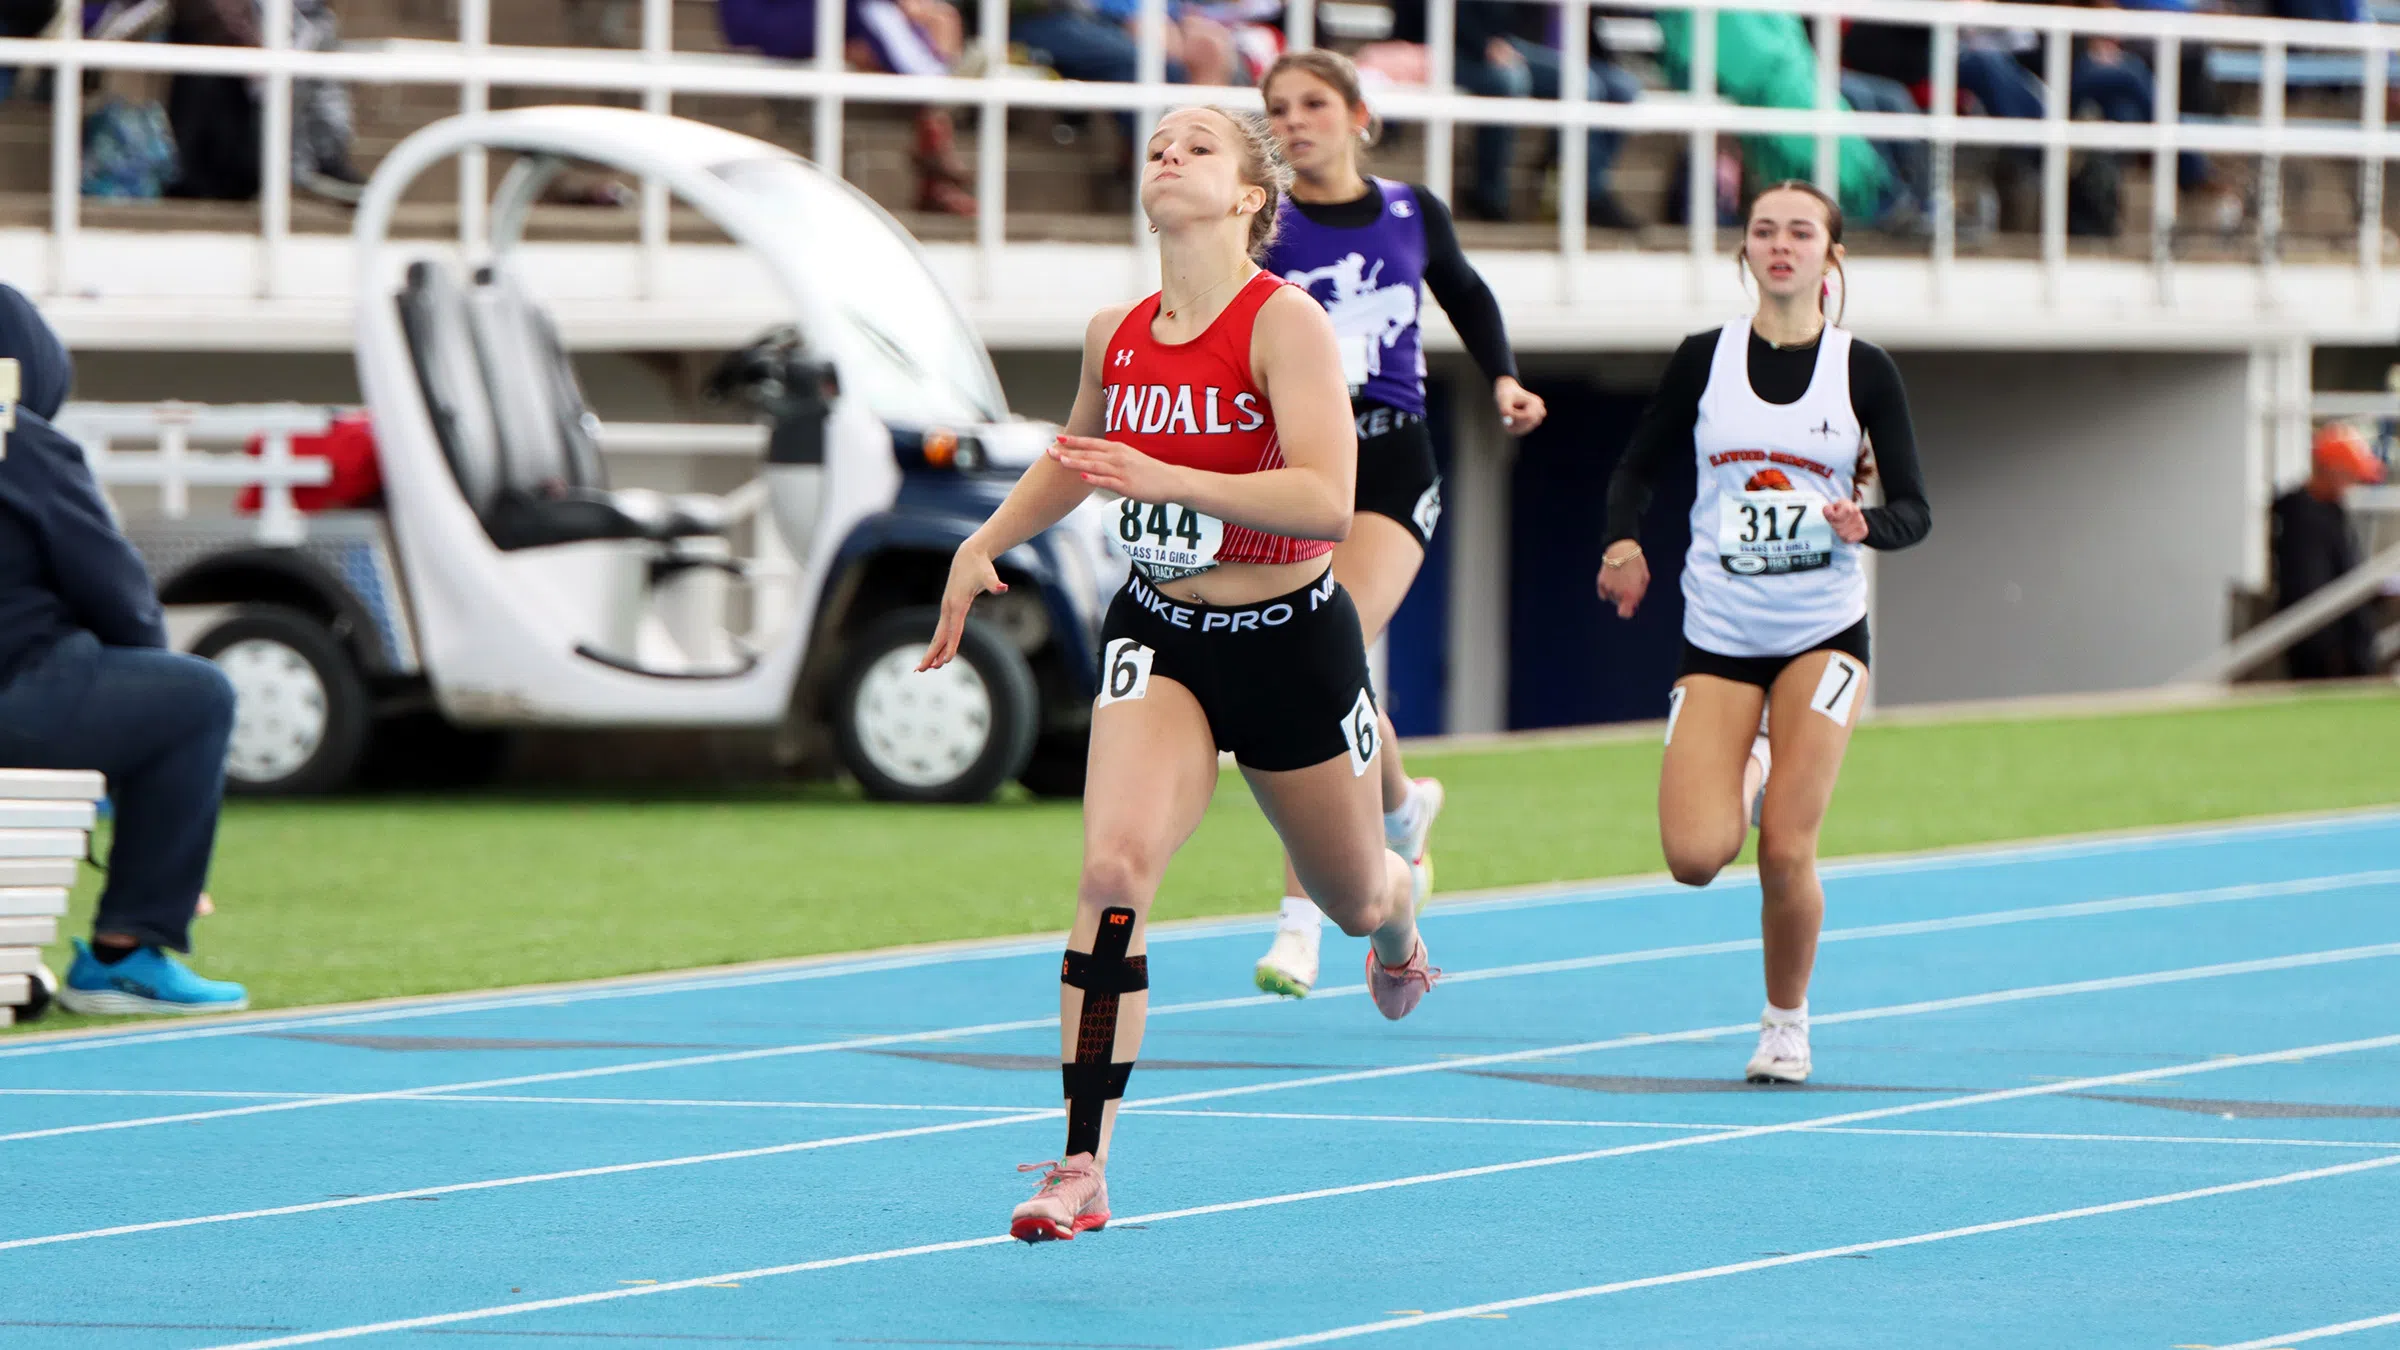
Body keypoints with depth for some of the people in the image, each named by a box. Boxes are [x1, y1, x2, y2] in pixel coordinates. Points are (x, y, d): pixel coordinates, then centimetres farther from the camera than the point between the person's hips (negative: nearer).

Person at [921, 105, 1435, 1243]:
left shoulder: (1285, 322, -17)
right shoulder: (1114, 336, 1)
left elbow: (1327, 501, -27)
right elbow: (1074, 457, 24)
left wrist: (1168, 479, -35)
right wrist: (983, 544, 12)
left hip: (1288, 638, -3)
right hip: (1160, 634, 3)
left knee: (1354, 900, 16)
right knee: (1113, 868, -21)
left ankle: (1403, 918, 58)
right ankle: (1083, 1168, -21)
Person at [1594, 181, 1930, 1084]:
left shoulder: (1865, 371, -1)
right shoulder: (1704, 360, 1)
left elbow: (1914, 510, -1)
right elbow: (1638, 467, 9)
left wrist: (1866, 524, -23)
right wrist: (1624, 541, -11)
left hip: (1823, 631, -1)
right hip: (1718, 633, 1)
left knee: (1786, 853, -13)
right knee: (1694, 857, -11)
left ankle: (1786, 1021, 12)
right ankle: (1747, 773, 26)